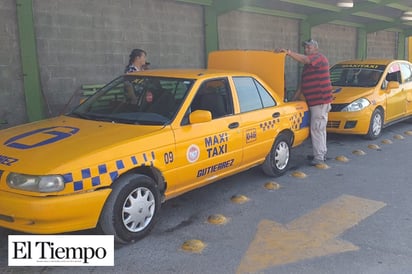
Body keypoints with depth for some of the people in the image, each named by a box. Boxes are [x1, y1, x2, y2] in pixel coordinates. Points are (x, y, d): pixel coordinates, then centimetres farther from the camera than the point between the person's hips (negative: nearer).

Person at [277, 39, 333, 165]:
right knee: (320, 129, 17)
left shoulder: (319, 58, -9)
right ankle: (322, 153, 28)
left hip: (320, 101, -10)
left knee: (317, 129, -10)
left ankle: (319, 157, -6)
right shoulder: (308, 65, 20)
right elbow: (302, 84, 22)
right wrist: (294, 99, 18)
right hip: (314, 102, 10)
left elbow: (305, 59, -31)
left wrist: (289, 52, -35)